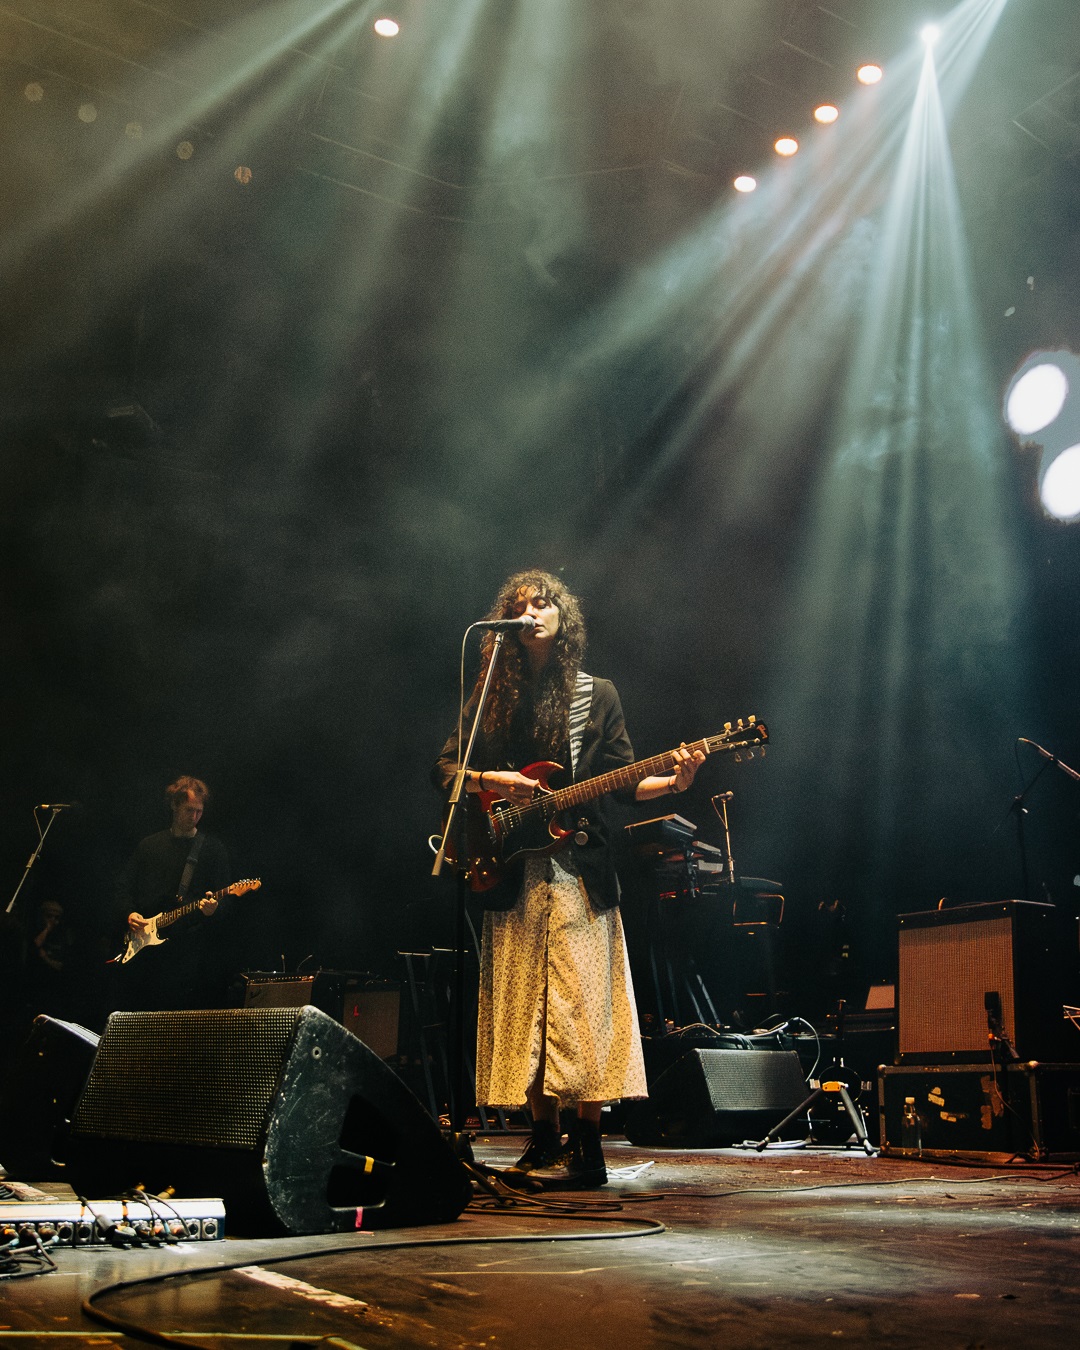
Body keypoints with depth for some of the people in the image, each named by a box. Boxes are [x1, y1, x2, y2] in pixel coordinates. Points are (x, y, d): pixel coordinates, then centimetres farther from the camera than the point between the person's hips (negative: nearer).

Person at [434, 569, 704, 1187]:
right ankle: (544, 1139, 14)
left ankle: (587, 1145, -1)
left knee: (580, 1007, -7)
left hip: (578, 870, -2)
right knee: (522, 1009, 4)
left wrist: (672, 783, -14)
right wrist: (492, 781, -6)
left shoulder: (597, 695, 9)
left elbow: (623, 782, 4)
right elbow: (445, 769, 12)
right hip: (515, 873, 3)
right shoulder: (495, 697, 12)